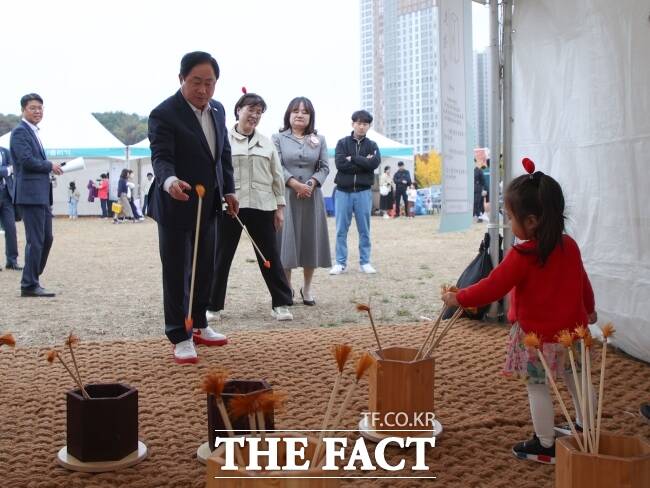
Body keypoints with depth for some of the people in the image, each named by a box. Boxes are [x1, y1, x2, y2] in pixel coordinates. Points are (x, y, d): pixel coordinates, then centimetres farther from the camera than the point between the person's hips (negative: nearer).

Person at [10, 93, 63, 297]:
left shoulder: (34, 132, 21)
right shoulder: (20, 131, -9)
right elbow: (27, 160, -20)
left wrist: (51, 169, 8)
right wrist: (50, 166, -8)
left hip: (41, 194, 10)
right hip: (30, 193, -10)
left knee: (46, 239, 12)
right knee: (35, 240, -6)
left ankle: (31, 280, 22)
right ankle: (29, 286, 2)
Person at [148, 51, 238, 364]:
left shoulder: (217, 110, 7)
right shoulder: (164, 114, -16)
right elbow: (161, 157, -25)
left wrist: (229, 190, 12)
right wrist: (170, 181, -45)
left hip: (207, 206, 8)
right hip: (176, 206, -7)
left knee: (205, 268, 16)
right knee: (176, 273, 0)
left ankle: (198, 325, 32)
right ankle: (180, 337, 8)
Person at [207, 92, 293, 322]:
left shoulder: (266, 143, 13)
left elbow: (277, 176, 14)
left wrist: (280, 206, 9)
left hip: (262, 207, 3)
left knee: (270, 256, 5)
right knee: (221, 257, 4)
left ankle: (281, 304, 13)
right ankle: (213, 306, 14)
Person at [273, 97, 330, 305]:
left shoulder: (319, 140, 12)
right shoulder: (278, 138, 5)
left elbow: (324, 167, 5)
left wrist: (311, 184, -12)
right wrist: (295, 184, -17)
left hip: (311, 197, 3)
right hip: (286, 196, -2)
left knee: (311, 240, 5)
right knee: (286, 240, -3)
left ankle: (307, 288, 18)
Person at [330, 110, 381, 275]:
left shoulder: (372, 145, 9)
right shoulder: (342, 143, 6)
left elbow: (375, 163, -10)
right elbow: (340, 163, -10)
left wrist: (352, 158, -10)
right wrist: (363, 163, -10)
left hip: (363, 192, 1)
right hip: (343, 191, -1)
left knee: (364, 229, 5)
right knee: (341, 229, 2)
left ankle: (365, 262, 12)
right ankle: (341, 263, 8)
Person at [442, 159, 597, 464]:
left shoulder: (522, 255, -23)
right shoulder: (570, 246, -1)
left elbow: (493, 288, -19)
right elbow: (583, 282, 13)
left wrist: (458, 298, -7)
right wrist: (589, 310, 29)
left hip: (537, 337, -7)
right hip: (572, 331, 8)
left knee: (537, 386, 6)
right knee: (576, 382, 22)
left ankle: (546, 446, 15)